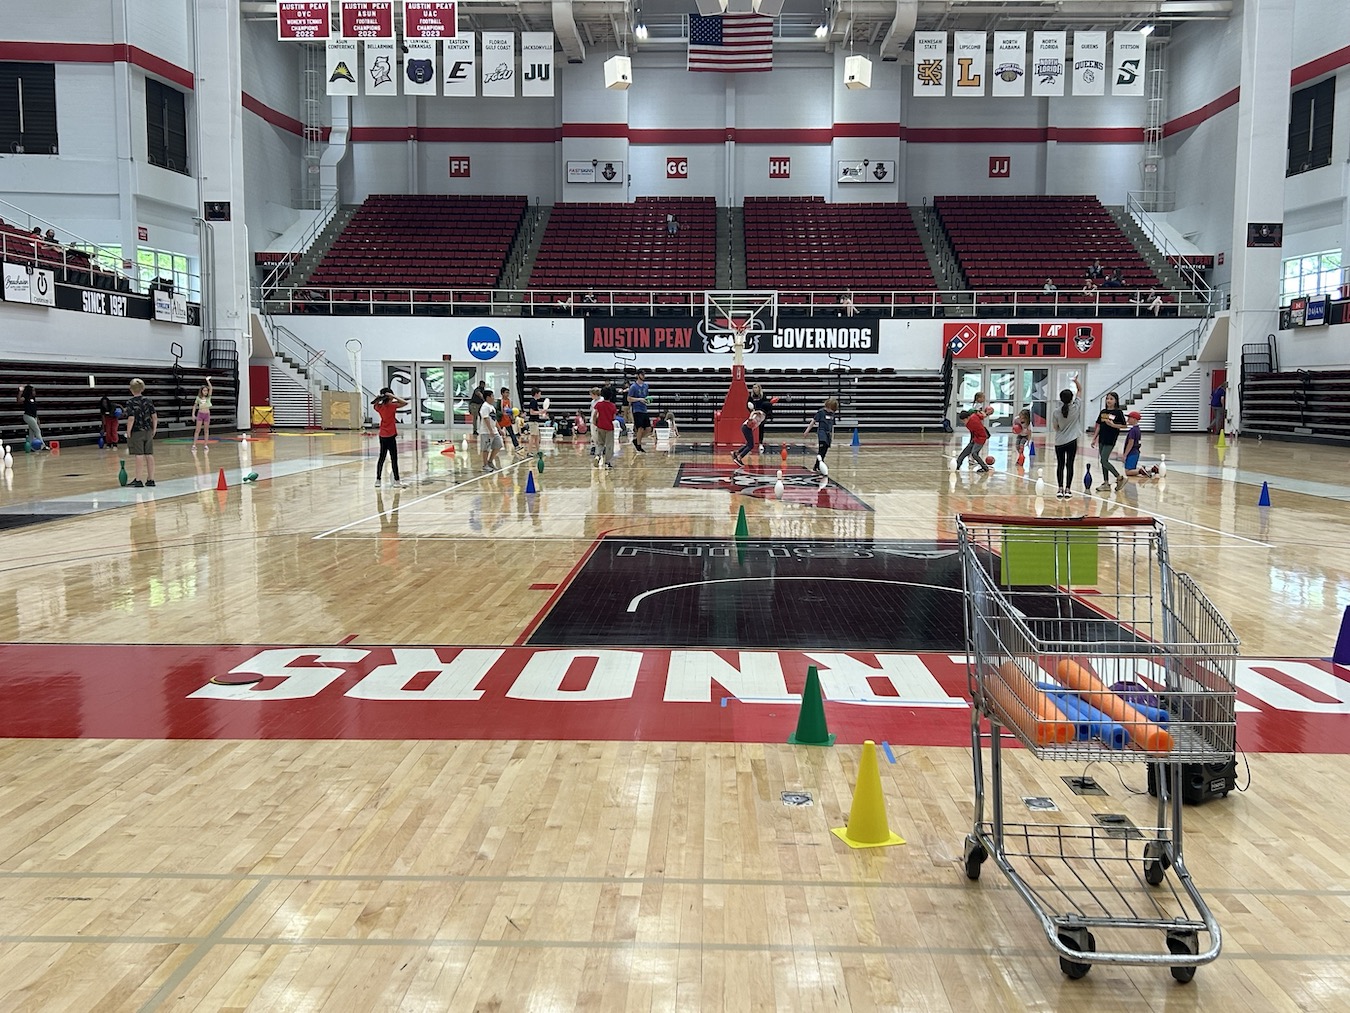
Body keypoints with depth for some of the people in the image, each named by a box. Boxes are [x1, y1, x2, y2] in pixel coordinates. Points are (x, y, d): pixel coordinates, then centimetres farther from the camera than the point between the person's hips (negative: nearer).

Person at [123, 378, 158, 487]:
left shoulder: (131, 403, -11)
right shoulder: (148, 401, 3)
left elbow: (131, 419, -18)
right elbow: (154, 416, 3)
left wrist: (128, 432, -9)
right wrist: (154, 429, 12)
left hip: (136, 433, -5)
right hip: (148, 432, 5)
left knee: (138, 456, -2)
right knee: (149, 455, 7)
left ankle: (138, 480, 3)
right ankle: (150, 479, 10)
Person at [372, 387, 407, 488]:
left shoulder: (379, 407, 4)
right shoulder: (391, 406, -14)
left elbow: (374, 404, 26)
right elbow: (405, 403, -17)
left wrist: (378, 398, 6)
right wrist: (393, 397, -14)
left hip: (382, 436, 7)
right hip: (390, 436, -6)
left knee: (382, 458, 13)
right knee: (394, 459, -3)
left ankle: (378, 480, 14)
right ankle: (396, 481, -2)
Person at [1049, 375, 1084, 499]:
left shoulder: (1056, 413, -9)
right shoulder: (1076, 408, -9)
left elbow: (1055, 428, 4)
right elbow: (1080, 390, 3)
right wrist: (1076, 380, 10)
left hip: (1059, 442, 1)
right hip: (1071, 441, -1)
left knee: (1060, 465, 9)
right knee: (1069, 465, 4)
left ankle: (1060, 489, 7)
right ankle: (1068, 490, 2)